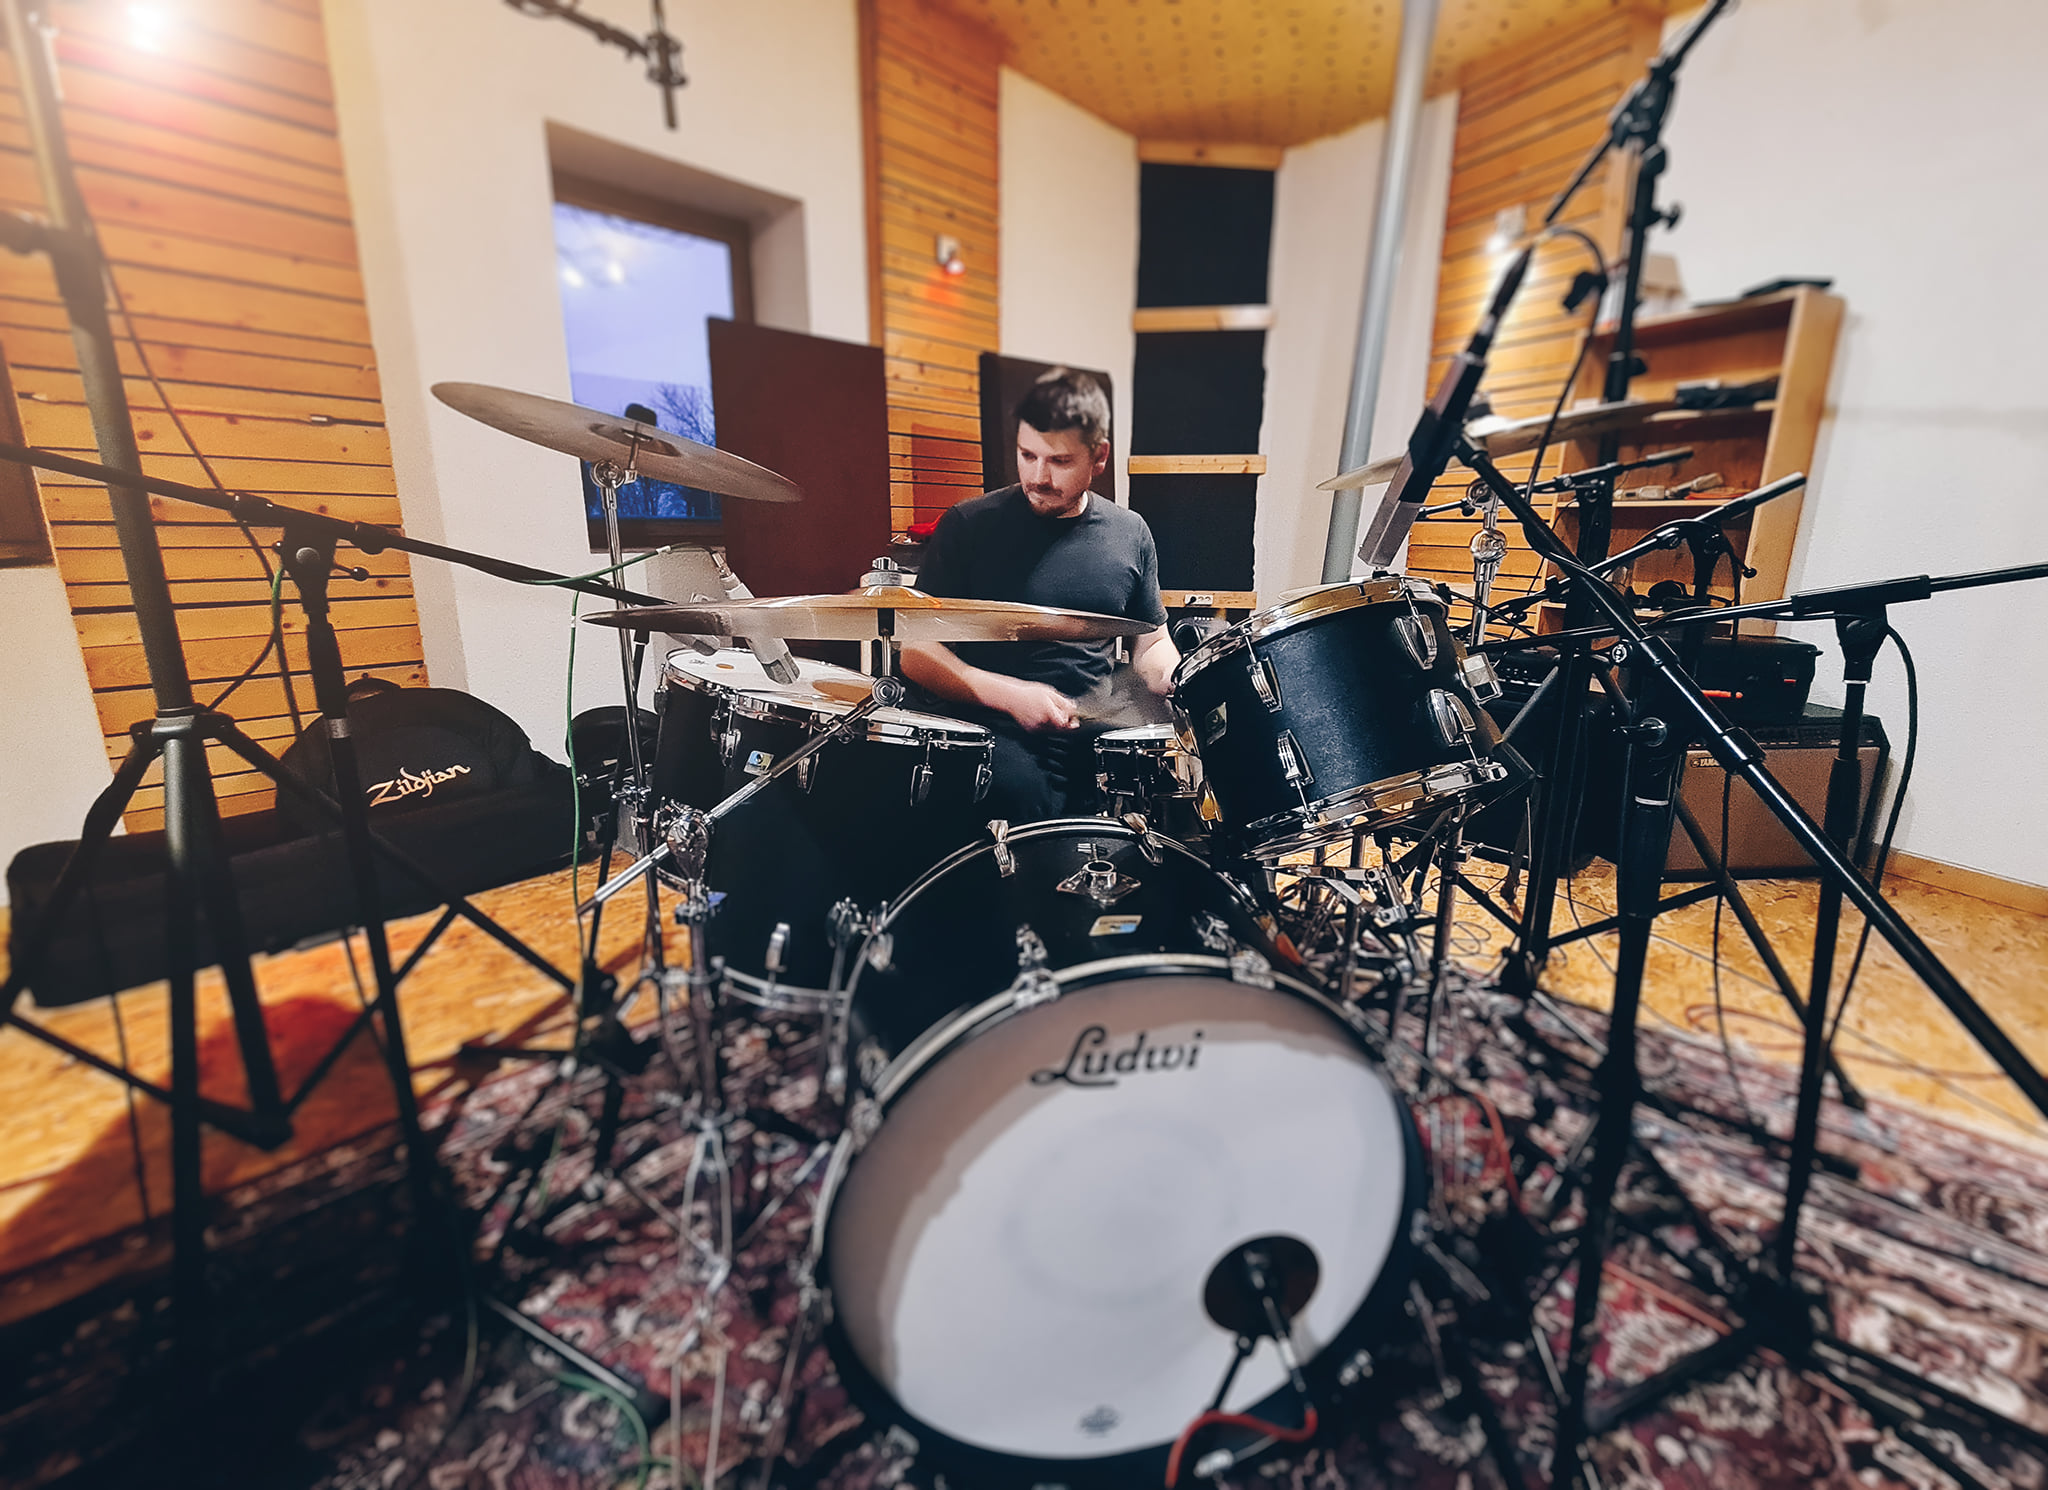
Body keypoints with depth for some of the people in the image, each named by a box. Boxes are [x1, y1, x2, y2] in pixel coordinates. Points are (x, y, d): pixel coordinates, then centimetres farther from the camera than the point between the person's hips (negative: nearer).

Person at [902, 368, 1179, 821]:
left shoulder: (1130, 533, 10)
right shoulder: (969, 527, -2)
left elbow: (1151, 642, 19)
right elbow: (916, 652, -3)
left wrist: (1182, 684, -4)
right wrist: (1009, 694, -17)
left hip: (1099, 735, 4)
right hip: (998, 734, -4)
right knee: (1022, 792, -35)